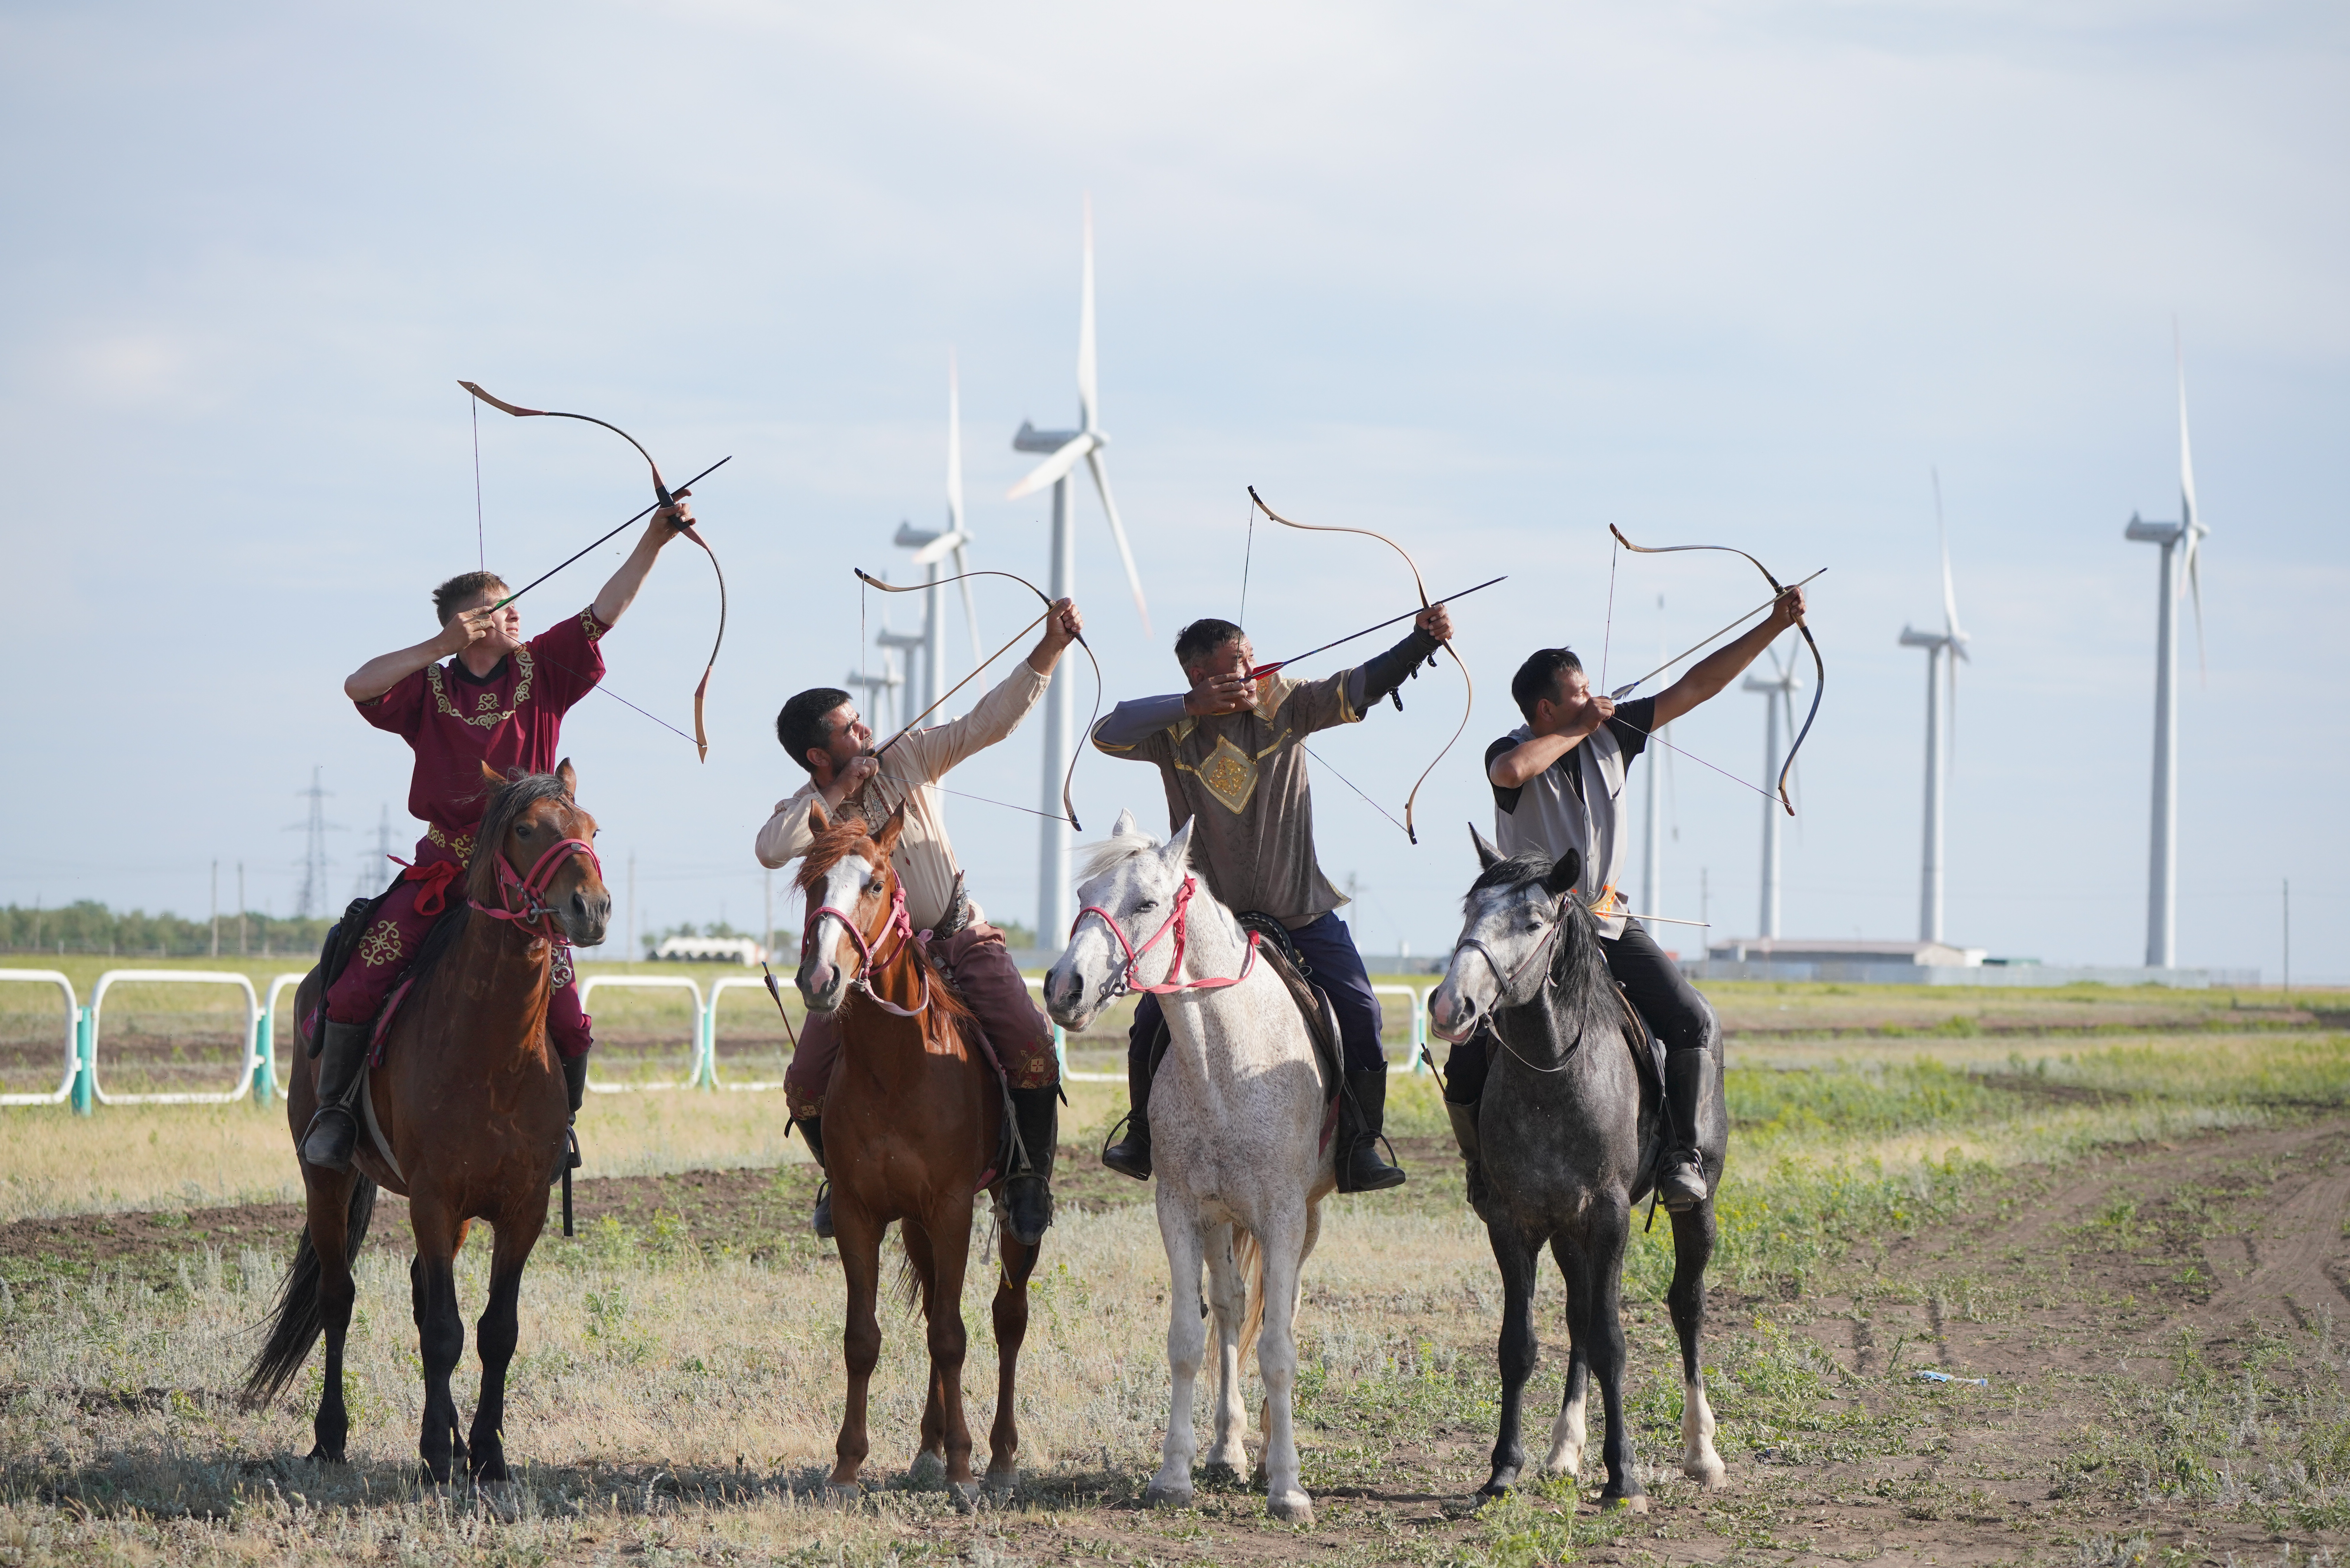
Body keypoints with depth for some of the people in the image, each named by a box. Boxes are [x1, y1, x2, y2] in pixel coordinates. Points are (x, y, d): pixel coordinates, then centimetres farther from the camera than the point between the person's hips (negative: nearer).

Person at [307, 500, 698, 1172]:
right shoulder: (430, 689, 1)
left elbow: (605, 612, -2)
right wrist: (441, 646, -18)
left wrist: (653, 540, -11)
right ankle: (331, 1109, 8)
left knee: (566, 1017, -7)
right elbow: (358, 687, -15)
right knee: (356, 987, -10)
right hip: (443, 866, -1)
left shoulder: (541, 673, 4)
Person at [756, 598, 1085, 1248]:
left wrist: (1051, 645, -12)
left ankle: (1029, 1180, -5)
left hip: (961, 940, 1)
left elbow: (994, 718, -2)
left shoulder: (907, 759, 1)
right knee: (807, 1084, -11)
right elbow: (771, 849, -27)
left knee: (1030, 1043, -22)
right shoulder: (806, 808, -4)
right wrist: (840, 792, -19)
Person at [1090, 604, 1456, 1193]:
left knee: (1358, 1013, -12)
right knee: (1153, 1022, -5)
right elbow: (1108, 734, -20)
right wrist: (1192, 706, -24)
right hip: (1206, 911, 0)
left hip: (1299, 909, 0)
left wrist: (1422, 639, -30)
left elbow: (1361, 687, -14)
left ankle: (1359, 1147, -3)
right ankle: (1144, 1138, 18)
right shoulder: (1174, 731, -6)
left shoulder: (1286, 706, -5)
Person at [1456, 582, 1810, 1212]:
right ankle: (1483, 1160, 11)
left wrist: (1774, 626, -1)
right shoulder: (1513, 752, -10)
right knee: (1468, 1063, -14)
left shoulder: (1611, 734, 3)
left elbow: (1698, 686, 3)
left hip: (1607, 922, 4)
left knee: (1689, 1020, -14)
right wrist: (1579, 730, -23)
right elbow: (1512, 770, -38)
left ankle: (1683, 1155, -5)